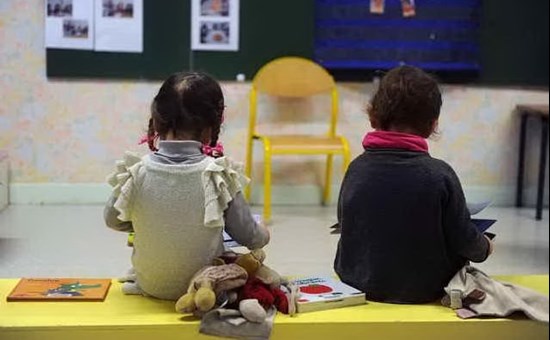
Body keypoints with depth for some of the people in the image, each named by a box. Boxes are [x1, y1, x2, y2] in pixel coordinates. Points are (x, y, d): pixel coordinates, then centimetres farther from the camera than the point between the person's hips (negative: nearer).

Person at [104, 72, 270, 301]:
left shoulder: (135, 172, -18)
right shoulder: (219, 175, -21)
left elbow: (113, 220, 1)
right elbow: (248, 236, -9)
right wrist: (263, 234, 15)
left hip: (150, 285, -1)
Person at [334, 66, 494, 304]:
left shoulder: (357, 168, -9)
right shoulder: (440, 175, -18)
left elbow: (344, 222, 4)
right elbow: (463, 240, -10)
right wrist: (484, 248, 14)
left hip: (361, 284, 3)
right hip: (423, 290, -3)